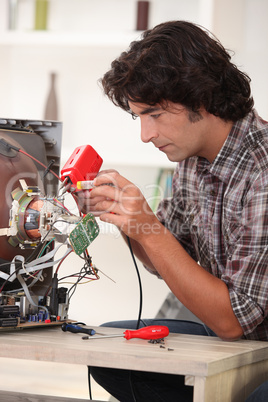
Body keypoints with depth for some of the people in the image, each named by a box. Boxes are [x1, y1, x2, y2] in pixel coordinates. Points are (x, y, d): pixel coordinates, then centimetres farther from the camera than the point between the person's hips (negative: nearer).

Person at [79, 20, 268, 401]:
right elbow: (169, 262, 14)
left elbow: (231, 320, -22)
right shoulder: (192, 159, 0)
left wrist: (149, 227, -25)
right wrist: (121, 212, -4)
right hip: (237, 341, 8)